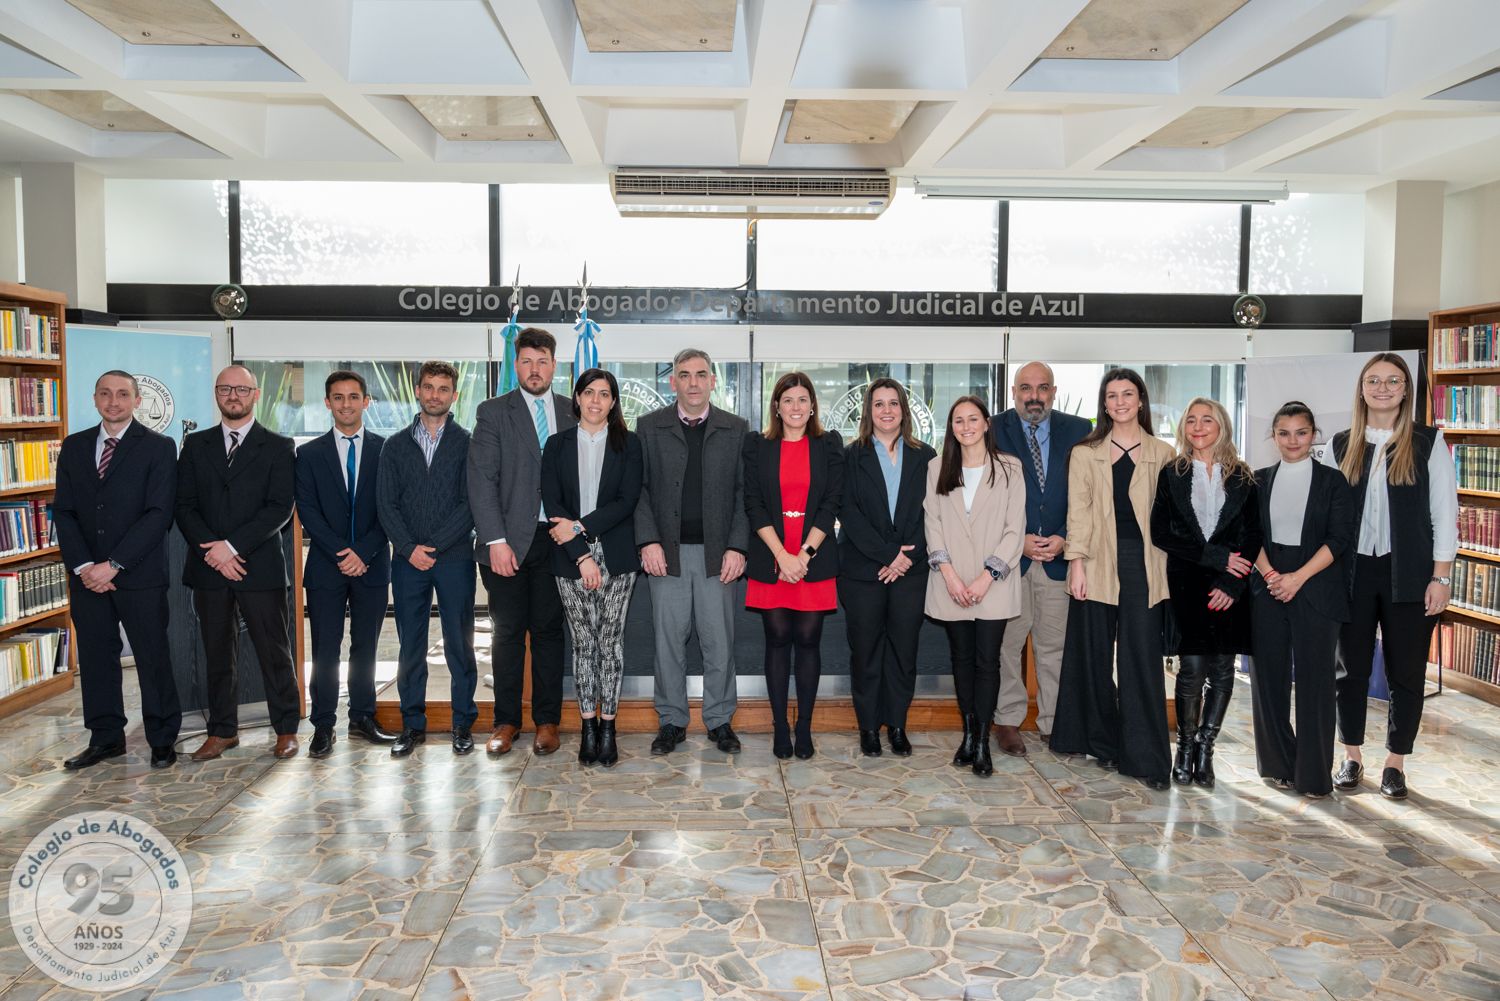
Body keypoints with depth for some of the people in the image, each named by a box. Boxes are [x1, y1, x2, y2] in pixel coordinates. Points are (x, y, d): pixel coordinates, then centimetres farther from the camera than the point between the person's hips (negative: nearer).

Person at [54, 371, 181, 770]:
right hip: (87, 575, 4)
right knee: (95, 658, 11)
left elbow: (158, 514, -11)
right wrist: (83, 566, -7)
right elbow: (63, 512, 6)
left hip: (140, 575, -4)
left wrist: (113, 565, -16)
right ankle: (105, 738, 24)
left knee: (153, 658, 3)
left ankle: (163, 740, 15)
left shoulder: (159, 447, -4)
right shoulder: (73, 446, 10)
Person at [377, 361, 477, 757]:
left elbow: (470, 503, -5)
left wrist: (433, 547, -11)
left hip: (455, 557, -2)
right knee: (410, 646, 6)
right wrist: (409, 549, -9)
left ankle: (463, 724, 13)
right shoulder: (396, 445, 11)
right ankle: (412, 724, 16)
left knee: (459, 645, 3)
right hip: (408, 559, 2)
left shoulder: (467, 443, 3)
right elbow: (386, 504, 4)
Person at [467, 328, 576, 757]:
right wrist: (495, 540, -12)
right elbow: (481, 480, -4)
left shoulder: (573, 412, 9)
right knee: (507, 632, 5)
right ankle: (506, 721, 16)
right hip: (508, 540, -1)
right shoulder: (492, 412, 3)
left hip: (556, 539, 2)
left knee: (548, 631, 7)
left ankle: (547, 721, 17)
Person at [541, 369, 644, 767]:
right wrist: (581, 555, -10)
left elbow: (627, 501, -5)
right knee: (583, 642, 4)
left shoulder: (628, 444, 5)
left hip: (616, 557, -1)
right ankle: (588, 728, 11)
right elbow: (552, 504, 0)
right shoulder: (558, 445, 7)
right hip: (571, 558, 1)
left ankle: (607, 727, 9)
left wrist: (579, 526, -13)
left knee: (611, 640, 2)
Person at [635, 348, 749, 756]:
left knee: (719, 640, 5)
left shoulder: (736, 429, 6)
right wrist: (648, 542, -7)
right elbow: (639, 489, 3)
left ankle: (720, 720, 19)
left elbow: (744, 492, 3)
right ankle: (671, 721, 18)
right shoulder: (649, 427, 6)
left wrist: (737, 547, -5)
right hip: (667, 552, 0)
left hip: (718, 552, 0)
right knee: (668, 639, 6)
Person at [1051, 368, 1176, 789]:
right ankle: (1102, 743, 21)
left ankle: (1144, 756, 5)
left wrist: (1168, 568, -1)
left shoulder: (1162, 454, 8)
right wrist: (1076, 563, -7)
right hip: (1098, 562, 1)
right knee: (1095, 655, 7)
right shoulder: (1085, 453, 7)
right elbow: (1078, 511, 2)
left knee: (1142, 658, -1)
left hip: (1144, 563, 0)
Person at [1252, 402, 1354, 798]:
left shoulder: (1332, 481, 2)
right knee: (1268, 676, 5)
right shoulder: (1260, 480, 10)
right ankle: (1278, 764, 18)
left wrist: (1297, 578, -14)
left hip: (1316, 591, -3)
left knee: (1314, 679, -1)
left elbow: (1340, 539, -5)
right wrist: (1270, 575, -11)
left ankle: (1314, 774, 9)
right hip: (1267, 589, 3)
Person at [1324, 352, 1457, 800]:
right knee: (1351, 667, 8)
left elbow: (1444, 513, -3)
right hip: (1352, 572, 2)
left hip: (1409, 574, -2)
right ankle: (1352, 757, 22)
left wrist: (1441, 577, -8)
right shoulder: (1341, 445, 6)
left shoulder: (1429, 442, -1)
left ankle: (1395, 762, 20)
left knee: (1406, 670, 6)